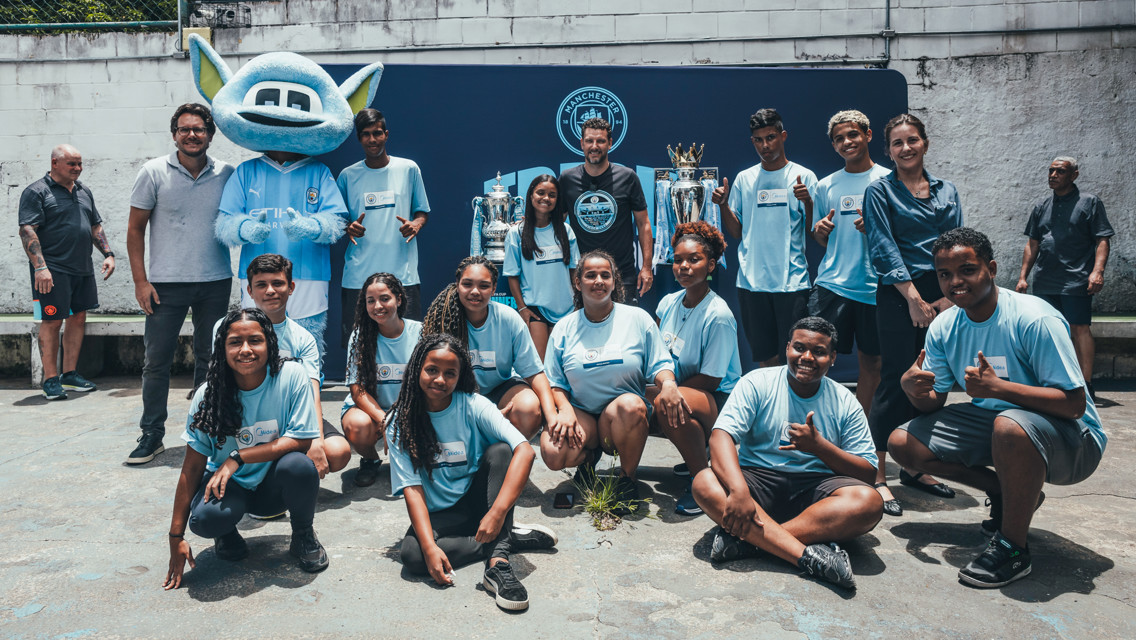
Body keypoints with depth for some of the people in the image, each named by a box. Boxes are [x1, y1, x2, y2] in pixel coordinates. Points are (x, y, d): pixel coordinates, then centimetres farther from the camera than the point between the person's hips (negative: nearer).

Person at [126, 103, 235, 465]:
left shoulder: (226, 174, 2)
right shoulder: (154, 173, -1)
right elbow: (135, 228, 2)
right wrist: (140, 281, -4)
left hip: (215, 283, 2)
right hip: (166, 283, -1)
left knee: (210, 358, 10)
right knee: (156, 361, 1)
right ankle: (151, 435, 13)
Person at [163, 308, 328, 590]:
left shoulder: (292, 376, -15)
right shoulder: (209, 395, -11)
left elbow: (300, 440, -18)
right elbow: (192, 467, -8)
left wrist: (237, 457, -25)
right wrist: (176, 537, -10)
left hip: (275, 486, 0)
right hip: (230, 485, 0)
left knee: (298, 465, -34)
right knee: (205, 519, -32)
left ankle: (303, 534, -1)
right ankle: (227, 533, 9)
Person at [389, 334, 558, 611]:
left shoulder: (473, 406, -12)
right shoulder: (401, 422, -8)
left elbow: (525, 451, -26)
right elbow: (412, 488, -14)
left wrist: (497, 513, -37)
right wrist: (430, 546, -29)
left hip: (477, 499, 0)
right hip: (440, 514, 1)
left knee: (500, 450, -27)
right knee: (412, 555, -30)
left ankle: (498, 562, -34)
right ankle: (515, 537, -15)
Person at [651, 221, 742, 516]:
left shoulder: (718, 316, -18)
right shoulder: (668, 303, 3)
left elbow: (710, 380, -17)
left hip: (719, 401, -7)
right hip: (677, 390, 7)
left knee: (667, 404, -37)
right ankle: (695, 452, 10)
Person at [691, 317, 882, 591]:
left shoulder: (845, 403, 6)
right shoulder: (757, 383, 0)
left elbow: (867, 473, 2)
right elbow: (721, 436, -15)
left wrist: (819, 446, -15)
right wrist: (738, 490, -33)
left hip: (815, 489, 2)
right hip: (758, 478, -1)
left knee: (870, 502, -28)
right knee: (705, 483, -30)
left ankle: (748, 538, -31)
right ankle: (809, 555, -37)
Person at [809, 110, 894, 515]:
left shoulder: (887, 180, 5)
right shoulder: (827, 186, 13)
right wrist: (820, 231, -3)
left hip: (875, 287, -2)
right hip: (832, 284, 2)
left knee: (872, 365, 5)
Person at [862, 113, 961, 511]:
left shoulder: (946, 191, 14)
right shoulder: (880, 191, 2)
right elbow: (884, 250, -7)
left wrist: (949, 297, -6)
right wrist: (914, 298, -14)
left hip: (943, 296, 5)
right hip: (899, 296, -5)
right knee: (896, 382, -7)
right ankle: (876, 476, -1)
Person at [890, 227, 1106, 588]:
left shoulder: (1034, 320, -23)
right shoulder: (943, 327, -3)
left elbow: (1074, 404, -25)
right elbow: (933, 402, 2)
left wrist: (997, 387, -36)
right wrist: (912, 387, -22)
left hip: (1071, 438, -7)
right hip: (993, 422, 7)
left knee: (1011, 425, -41)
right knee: (903, 443, -5)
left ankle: (1013, 548, -18)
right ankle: (1009, 494, 11)